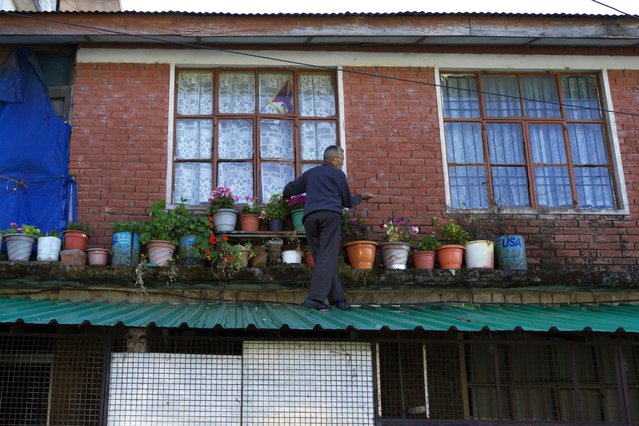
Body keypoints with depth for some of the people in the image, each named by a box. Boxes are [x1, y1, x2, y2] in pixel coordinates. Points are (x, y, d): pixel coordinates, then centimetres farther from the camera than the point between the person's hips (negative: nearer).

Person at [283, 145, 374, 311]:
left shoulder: (310, 173, 27)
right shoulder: (338, 174, 15)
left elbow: (289, 189, 33)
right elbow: (348, 202, 20)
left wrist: (286, 196, 56)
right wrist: (361, 197, 39)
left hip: (310, 217, 5)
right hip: (331, 216, -5)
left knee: (322, 258, 6)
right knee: (327, 258, -10)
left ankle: (338, 299, 1)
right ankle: (315, 297, -23)